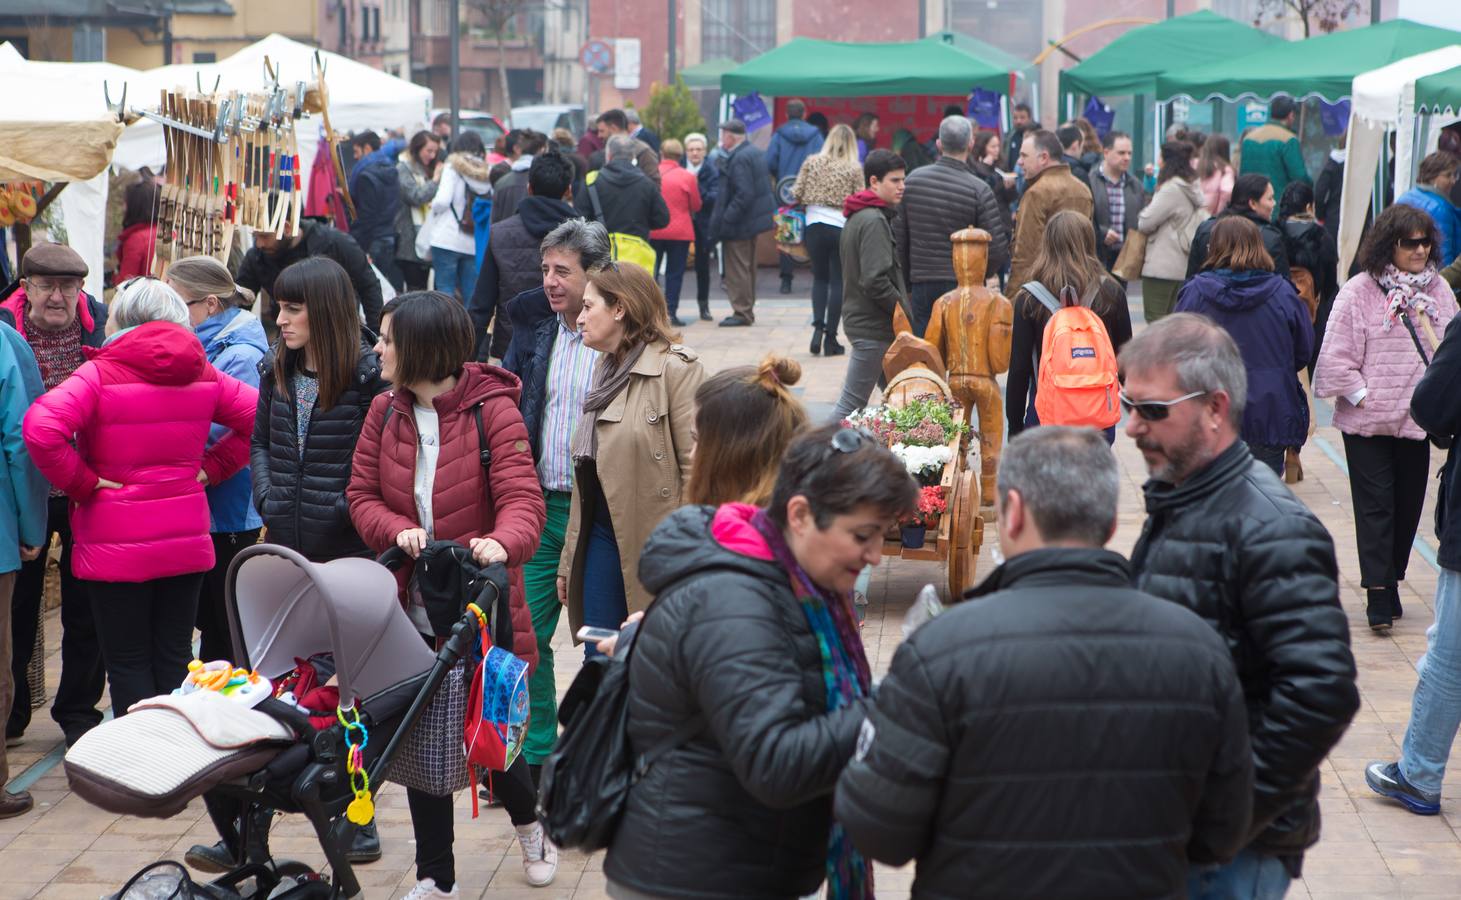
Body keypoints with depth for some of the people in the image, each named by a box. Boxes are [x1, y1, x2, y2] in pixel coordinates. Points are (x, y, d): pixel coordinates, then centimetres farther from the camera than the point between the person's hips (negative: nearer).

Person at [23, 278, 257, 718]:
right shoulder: (203, 375, 3)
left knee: (128, 666, 4)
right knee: (175, 661, 13)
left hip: (117, 547, -5)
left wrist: (81, 482, -13)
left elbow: (41, 428, -26)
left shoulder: (100, 374, -13)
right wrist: (212, 467, 6)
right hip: (187, 542, 5)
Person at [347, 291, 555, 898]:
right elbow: (362, 495, 5)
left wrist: (503, 542, -40)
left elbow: (521, 497, -19)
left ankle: (528, 820, 41)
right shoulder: (385, 413, 4)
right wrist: (398, 531, -16)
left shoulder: (493, 410, -11)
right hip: (412, 610, 4)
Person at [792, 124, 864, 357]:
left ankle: (818, 327, -2)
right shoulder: (855, 168, -1)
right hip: (842, 227, -2)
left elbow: (797, 194, 3)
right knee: (838, 281, 5)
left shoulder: (812, 161, 3)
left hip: (814, 225, 2)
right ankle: (830, 339, 4)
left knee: (819, 278, 16)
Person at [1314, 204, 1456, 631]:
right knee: (1375, 505, -4)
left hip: (1419, 420, 5)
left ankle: (1391, 580, 24)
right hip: (1367, 420, -4)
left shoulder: (1439, 291, 7)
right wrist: (1362, 397, -11)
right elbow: (1337, 355, -8)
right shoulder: (1360, 292, -7)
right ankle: (1378, 594, -4)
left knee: (1408, 504, 11)